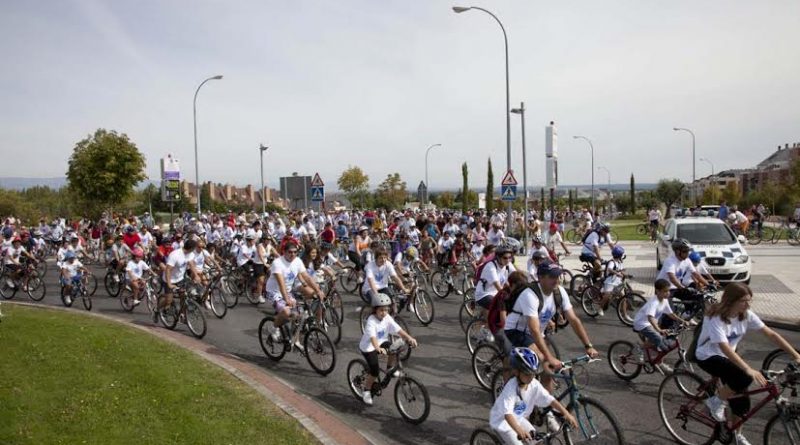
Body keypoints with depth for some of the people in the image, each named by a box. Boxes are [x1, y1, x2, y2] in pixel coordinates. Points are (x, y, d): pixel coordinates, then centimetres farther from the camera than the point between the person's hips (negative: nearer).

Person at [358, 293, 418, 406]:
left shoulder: (387, 318, -10)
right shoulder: (371, 321, -26)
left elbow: (398, 330, -18)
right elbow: (372, 337, -41)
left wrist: (409, 338, -35)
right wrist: (378, 349, -59)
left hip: (381, 343, 5)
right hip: (368, 347, -5)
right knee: (375, 371, -15)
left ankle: (390, 368, 4)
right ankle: (366, 391, 9)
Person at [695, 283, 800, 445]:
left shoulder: (746, 315, -10)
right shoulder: (716, 318, -29)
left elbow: (771, 334, -10)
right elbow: (725, 348, -38)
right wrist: (749, 369, -47)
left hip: (727, 357, 6)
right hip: (708, 357, -6)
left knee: (741, 400, 2)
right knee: (744, 378, -29)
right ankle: (716, 400, -5)